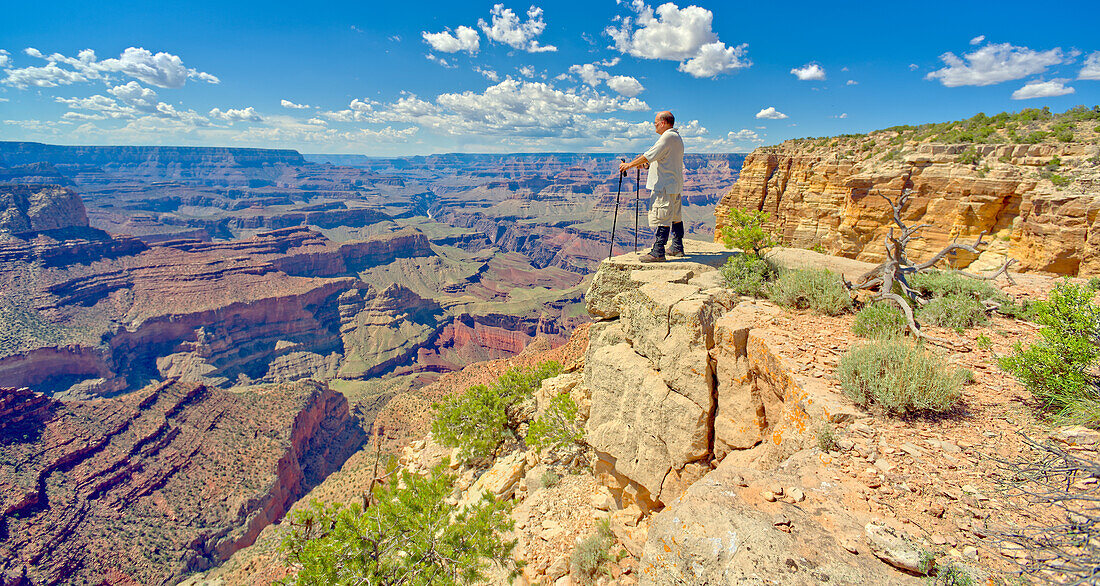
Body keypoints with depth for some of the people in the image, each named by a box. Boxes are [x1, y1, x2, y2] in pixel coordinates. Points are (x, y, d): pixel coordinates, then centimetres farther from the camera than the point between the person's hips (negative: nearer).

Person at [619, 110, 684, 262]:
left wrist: (630, 165, -9)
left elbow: (649, 156, -17)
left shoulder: (667, 137, -14)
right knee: (675, 217, 15)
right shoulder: (677, 137, 18)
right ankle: (677, 247, 23)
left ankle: (658, 252, -11)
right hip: (675, 185, 11)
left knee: (661, 218, -11)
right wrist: (644, 163, 25)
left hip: (664, 186, -11)